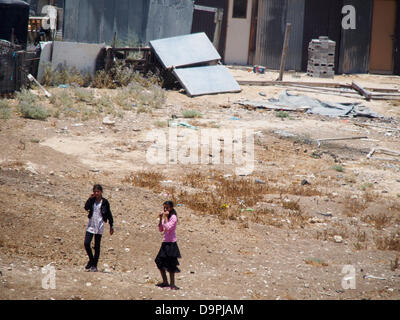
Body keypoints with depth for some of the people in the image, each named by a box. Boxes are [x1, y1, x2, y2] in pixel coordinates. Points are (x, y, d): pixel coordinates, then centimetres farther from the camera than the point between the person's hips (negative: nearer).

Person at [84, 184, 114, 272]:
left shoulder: (105, 202, -3)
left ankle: (94, 266, 9)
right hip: (91, 225, 3)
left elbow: (109, 214, 3)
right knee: (86, 243, -7)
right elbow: (86, 208, -11)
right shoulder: (92, 200, 5)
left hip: (99, 226, -3)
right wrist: (90, 198, -17)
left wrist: (111, 226, 3)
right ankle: (91, 260, 15)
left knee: (97, 246, 2)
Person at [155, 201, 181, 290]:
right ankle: (165, 282, 25)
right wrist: (161, 219, 1)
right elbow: (161, 229, 11)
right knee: (160, 262, 11)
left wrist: (165, 217, -18)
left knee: (170, 264, -5)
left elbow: (168, 227, -22)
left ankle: (172, 284, 3)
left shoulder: (173, 217, -12)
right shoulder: (165, 217, 12)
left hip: (171, 243, -9)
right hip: (165, 242, 9)